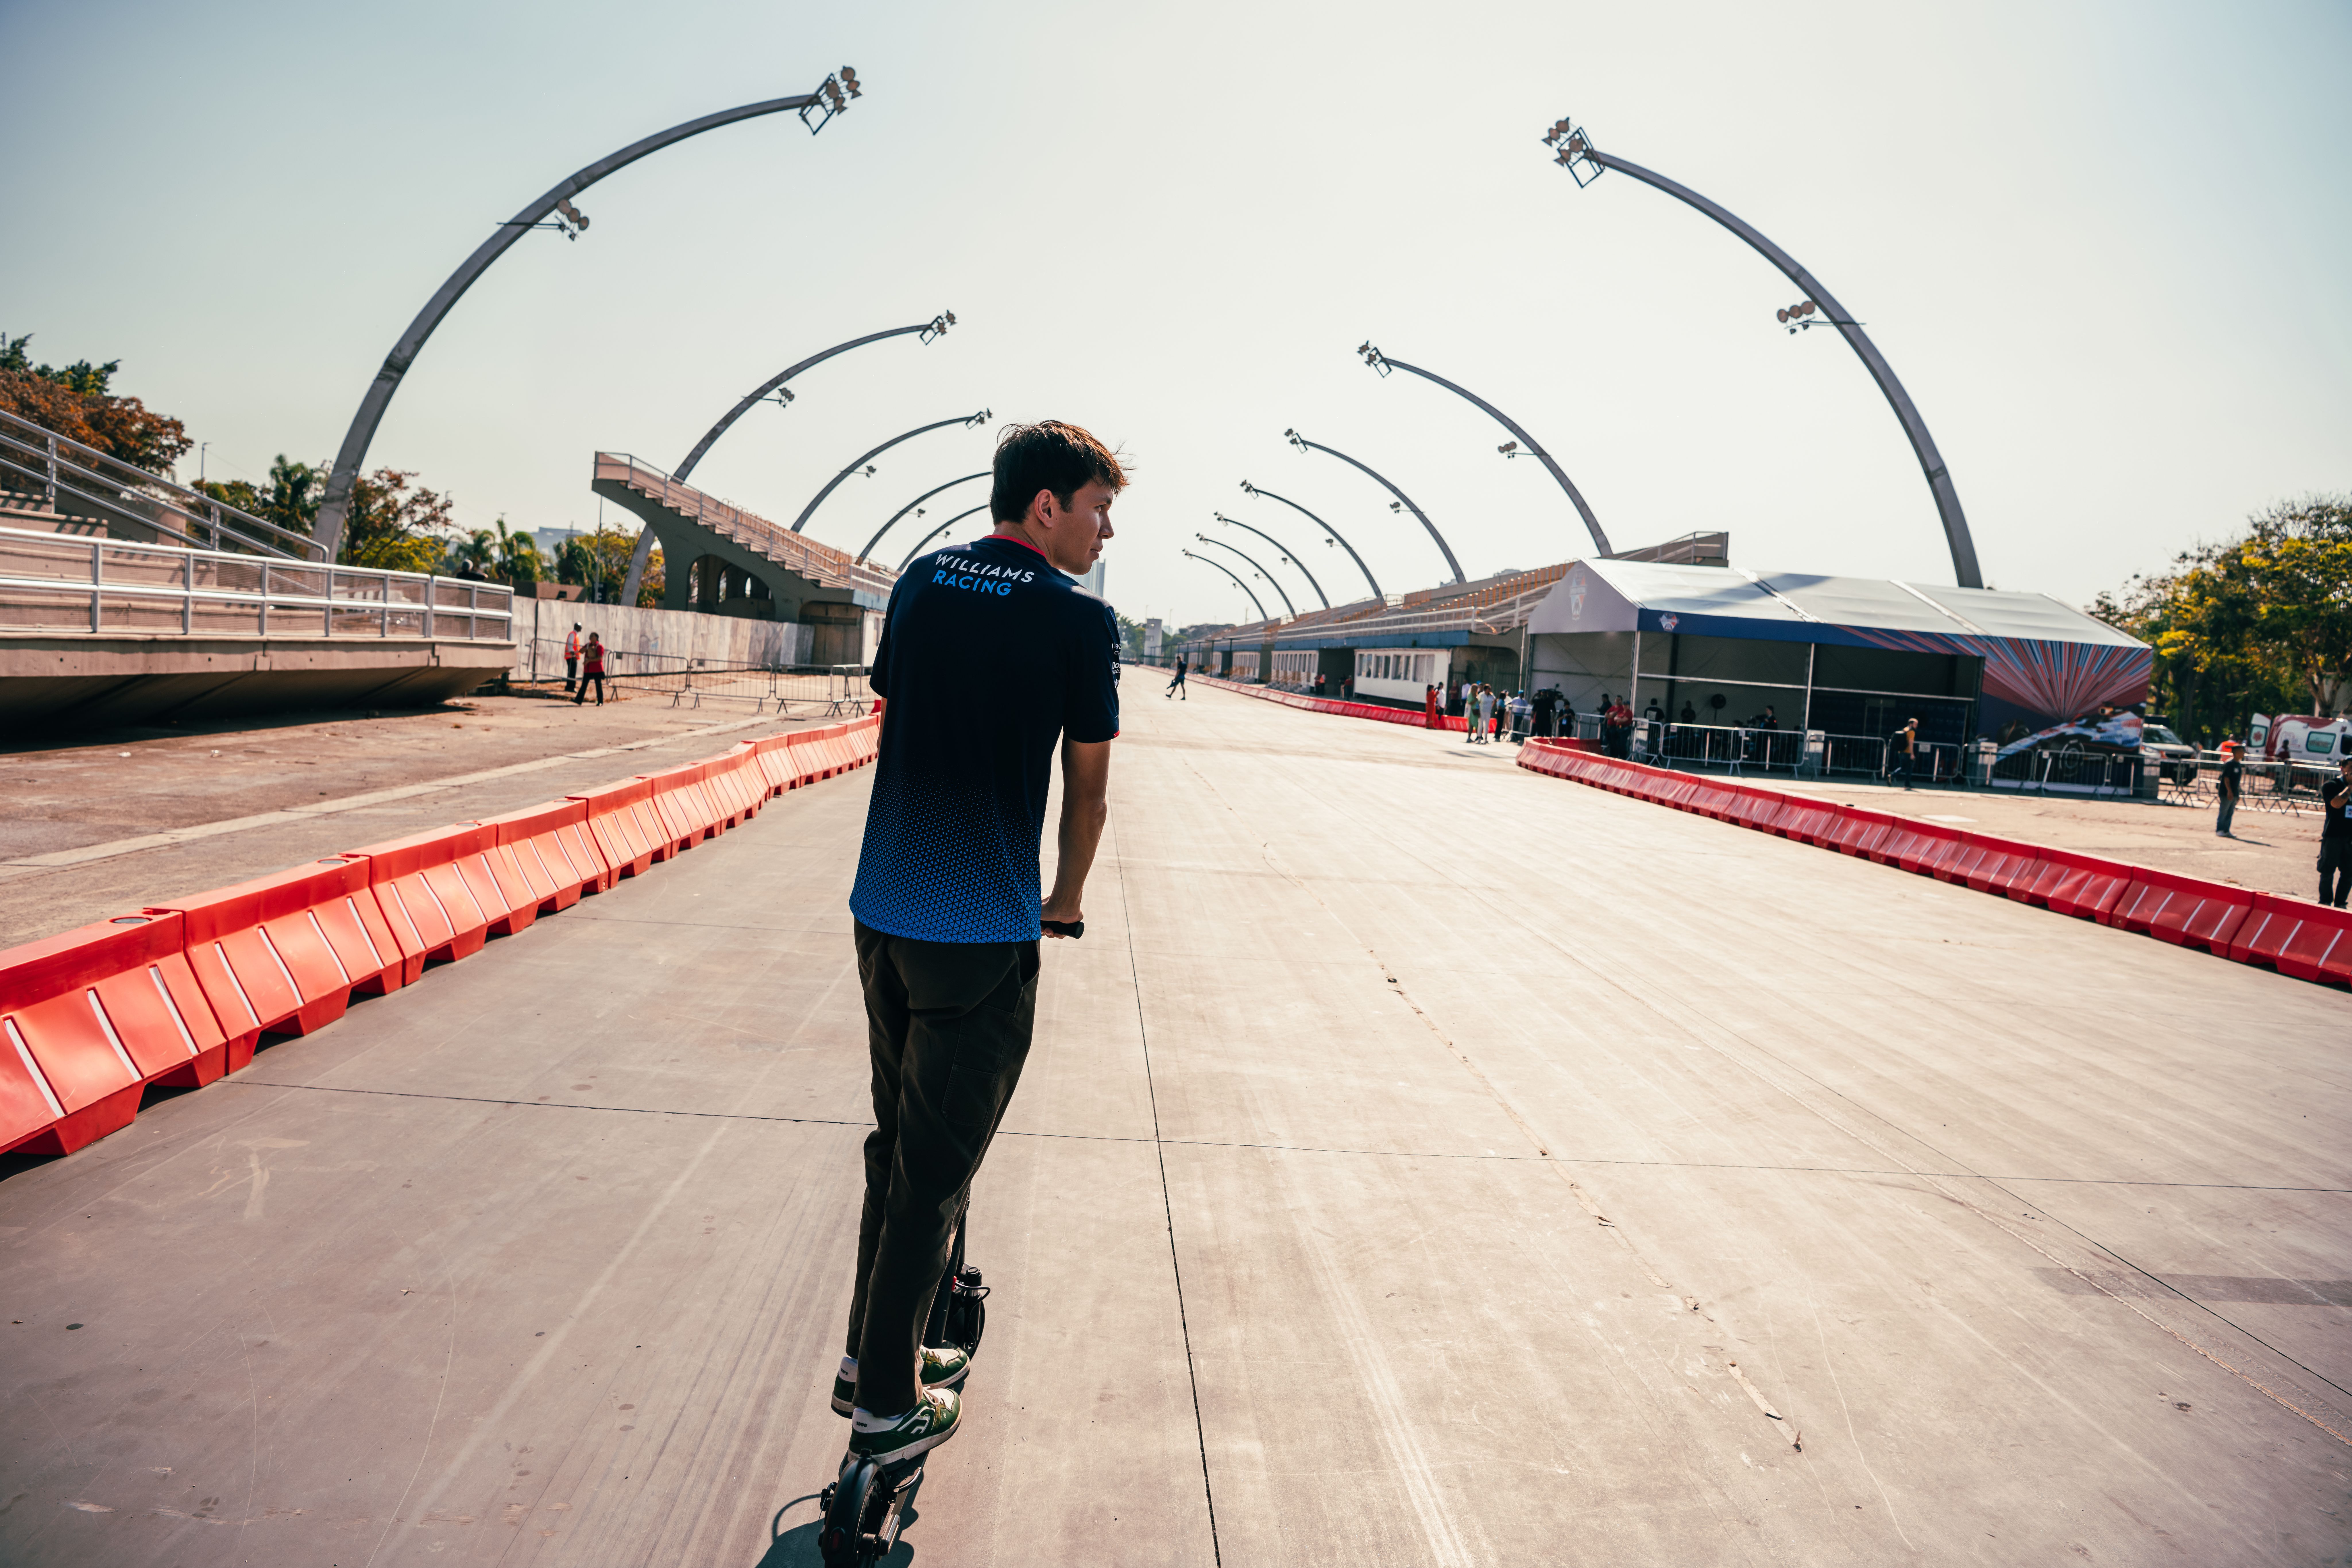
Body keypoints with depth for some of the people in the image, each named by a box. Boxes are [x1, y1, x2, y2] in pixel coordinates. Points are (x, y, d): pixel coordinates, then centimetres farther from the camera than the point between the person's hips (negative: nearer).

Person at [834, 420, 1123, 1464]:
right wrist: (1067, 899, 15)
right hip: (981, 933, -6)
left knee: (896, 1139, 21)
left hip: (881, 912, 7)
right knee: (936, 1166, 5)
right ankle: (887, 1405, 17)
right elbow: (1088, 787, -2)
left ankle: (872, 1355, 32)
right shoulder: (1078, 620, -9)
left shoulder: (920, 582, 9)